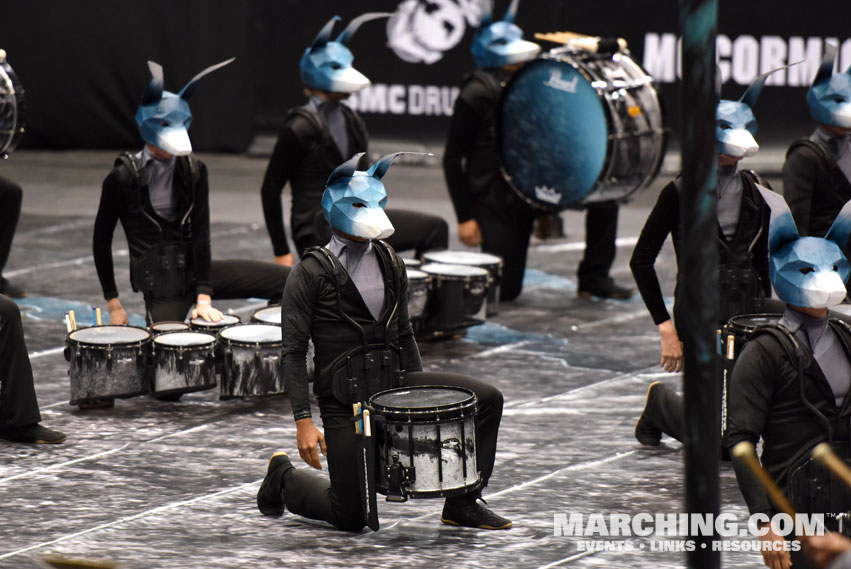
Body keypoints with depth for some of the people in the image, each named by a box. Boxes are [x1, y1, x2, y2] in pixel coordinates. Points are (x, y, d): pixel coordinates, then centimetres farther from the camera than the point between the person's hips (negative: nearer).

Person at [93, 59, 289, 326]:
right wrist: (114, 305, -4)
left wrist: (204, 297, -16)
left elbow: (200, 233, -7)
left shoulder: (194, 171, 0)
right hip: (159, 285, -4)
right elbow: (101, 241, -3)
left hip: (193, 269, 4)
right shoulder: (122, 178, -10)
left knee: (288, 281, -8)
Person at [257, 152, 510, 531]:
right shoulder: (312, 273, -9)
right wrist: (303, 422, -19)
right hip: (346, 400, -5)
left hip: (394, 383, 5)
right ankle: (283, 479, 27)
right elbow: (294, 351, -12)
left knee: (486, 399, -12)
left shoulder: (390, 265, 9)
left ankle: (462, 505, -1)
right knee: (351, 518, -3)